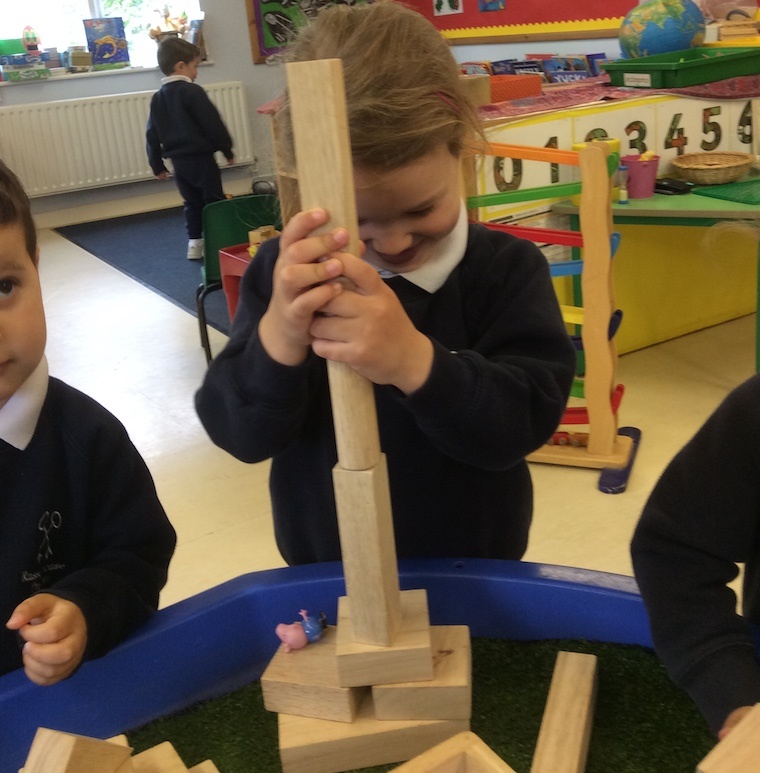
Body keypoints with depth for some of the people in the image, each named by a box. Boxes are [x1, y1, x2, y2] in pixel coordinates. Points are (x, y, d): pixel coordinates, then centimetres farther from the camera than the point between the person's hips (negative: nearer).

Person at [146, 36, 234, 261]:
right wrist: (227, 150, -1)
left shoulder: (157, 98, 8)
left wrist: (157, 164, 18)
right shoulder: (192, 92, -12)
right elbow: (213, 124, -13)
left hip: (178, 162, 7)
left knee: (192, 202, 16)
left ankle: (194, 243, 17)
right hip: (201, 158, -7)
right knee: (214, 200, 3)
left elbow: (152, 134, 11)